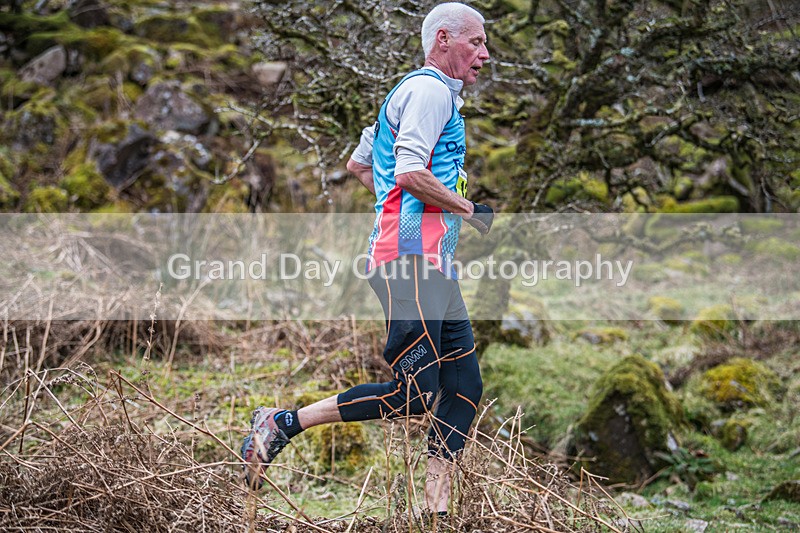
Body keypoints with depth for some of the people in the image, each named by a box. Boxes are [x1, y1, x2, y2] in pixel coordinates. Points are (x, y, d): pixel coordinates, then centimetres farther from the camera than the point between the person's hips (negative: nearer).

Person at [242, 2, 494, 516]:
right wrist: (469, 209, -7)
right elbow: (411, 172, -19)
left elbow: (358, 165, 33)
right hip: (412, 259, -11)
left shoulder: (415, 92, 27)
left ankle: (436, 513, 3)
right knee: (413, 394, -15)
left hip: (431, 265, 11)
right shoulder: (431, 90, -6)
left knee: (465, 387, 4)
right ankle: (282, 425, -7)